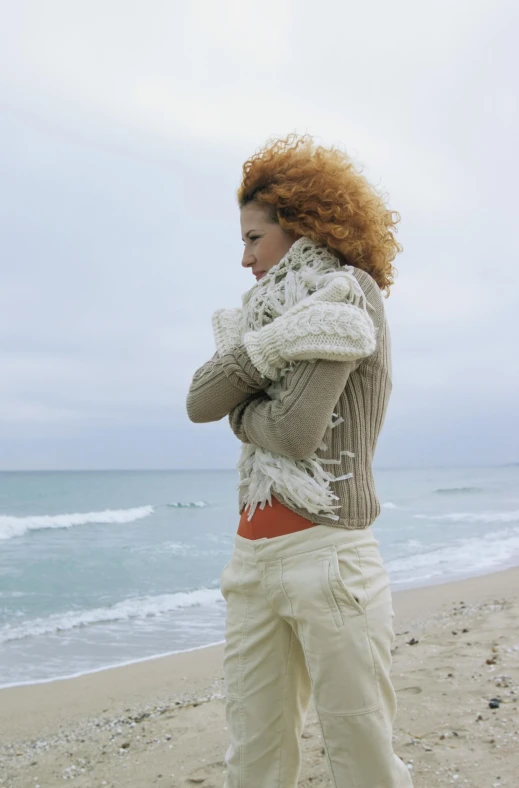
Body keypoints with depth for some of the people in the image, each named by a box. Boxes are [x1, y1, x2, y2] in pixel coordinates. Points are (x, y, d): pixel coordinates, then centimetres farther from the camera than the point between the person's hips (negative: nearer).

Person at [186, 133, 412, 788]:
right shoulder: (275, 310, 19)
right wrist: (265, 344, -8)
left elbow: (297, 429, -15)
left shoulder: (349, 292, -3)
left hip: (324, 554, -7)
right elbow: (199, 403, 5)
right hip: (253, 554, 7)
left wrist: (240, 411, 4)